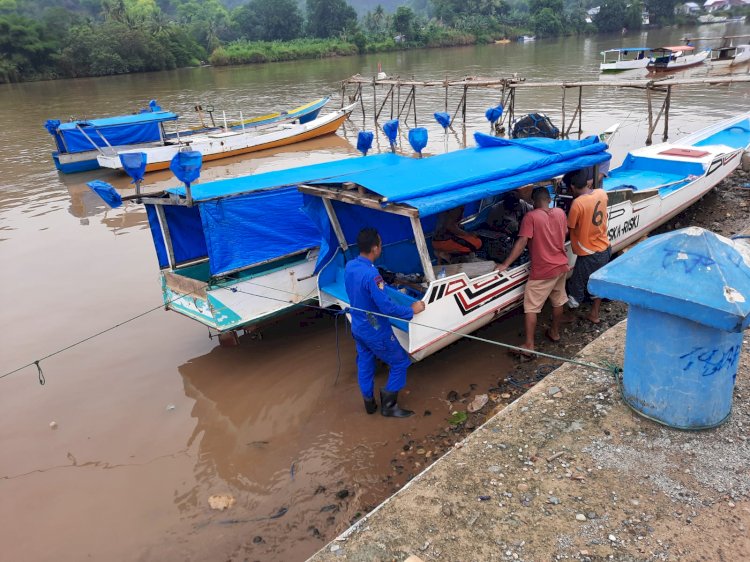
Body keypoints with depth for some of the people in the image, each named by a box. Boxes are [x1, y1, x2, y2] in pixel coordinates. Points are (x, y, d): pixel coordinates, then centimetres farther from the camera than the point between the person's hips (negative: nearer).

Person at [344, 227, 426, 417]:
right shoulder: (371, 275, -32)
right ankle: (388, 406, 20)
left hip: (357, 328, 8)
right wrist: (411, 310, -17)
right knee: (400, 363, 11)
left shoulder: (349, 266, -6)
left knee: (364, 365, 22)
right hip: (375, 332, -8)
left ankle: (369, 404, 38)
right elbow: (387, 307, -30)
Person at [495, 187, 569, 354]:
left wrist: (505, 264, -20)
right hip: (561, 266, 7)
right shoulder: (560, 212, 4)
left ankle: (529, 345, -1)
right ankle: (554, 333, 38)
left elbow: (522, 243, -21)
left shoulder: (531, 216, -14)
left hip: (542, 271, -7)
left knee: (531, 307, -1)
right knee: (558, 301, 22)